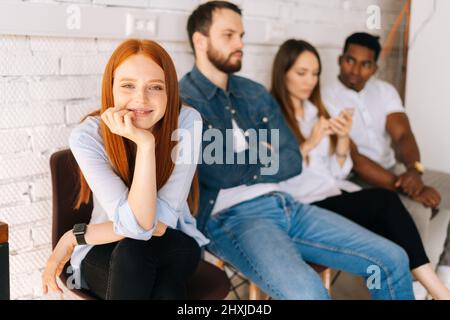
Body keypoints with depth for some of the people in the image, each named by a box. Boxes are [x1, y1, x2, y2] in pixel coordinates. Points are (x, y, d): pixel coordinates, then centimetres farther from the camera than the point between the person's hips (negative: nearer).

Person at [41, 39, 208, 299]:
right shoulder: (87, 136, -20)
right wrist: (145, 143, -36)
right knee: (131, 253, -34)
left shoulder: (187, 122, -19)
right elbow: (137, 225, -28)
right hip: (105, 252, -1)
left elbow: (163, 221, -21)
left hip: (173, 247, 1)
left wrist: (75, 237, -18)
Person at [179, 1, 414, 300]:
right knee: (308, 293, -35)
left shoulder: (255, 93, 14)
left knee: (392, 259, 2)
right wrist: (260, 157, 1)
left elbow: (293, 161, 8)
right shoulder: (181, 101, -7)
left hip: (282, 204, 7)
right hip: (230, 217, -7)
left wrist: (243, 166, -6)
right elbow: (219, 173, -17)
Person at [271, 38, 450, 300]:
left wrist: (343, 138, -6)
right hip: (303, 205, -6)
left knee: (386, 203, -25)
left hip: (335, 192, 6)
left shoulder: (317, 111, 19)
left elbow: (337, 173, 11)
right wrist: (309, 143, -18)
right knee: (385, 202, -26)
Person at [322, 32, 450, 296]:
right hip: (359, 181, -7)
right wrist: (405, 188, -28)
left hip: (397, 171, 7)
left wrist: (413, 169, -31)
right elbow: (354, 159, -20)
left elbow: (403, 135, -8)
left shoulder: (385, 91, 6)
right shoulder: (327, 100, -12)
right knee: (416, 209, -31)